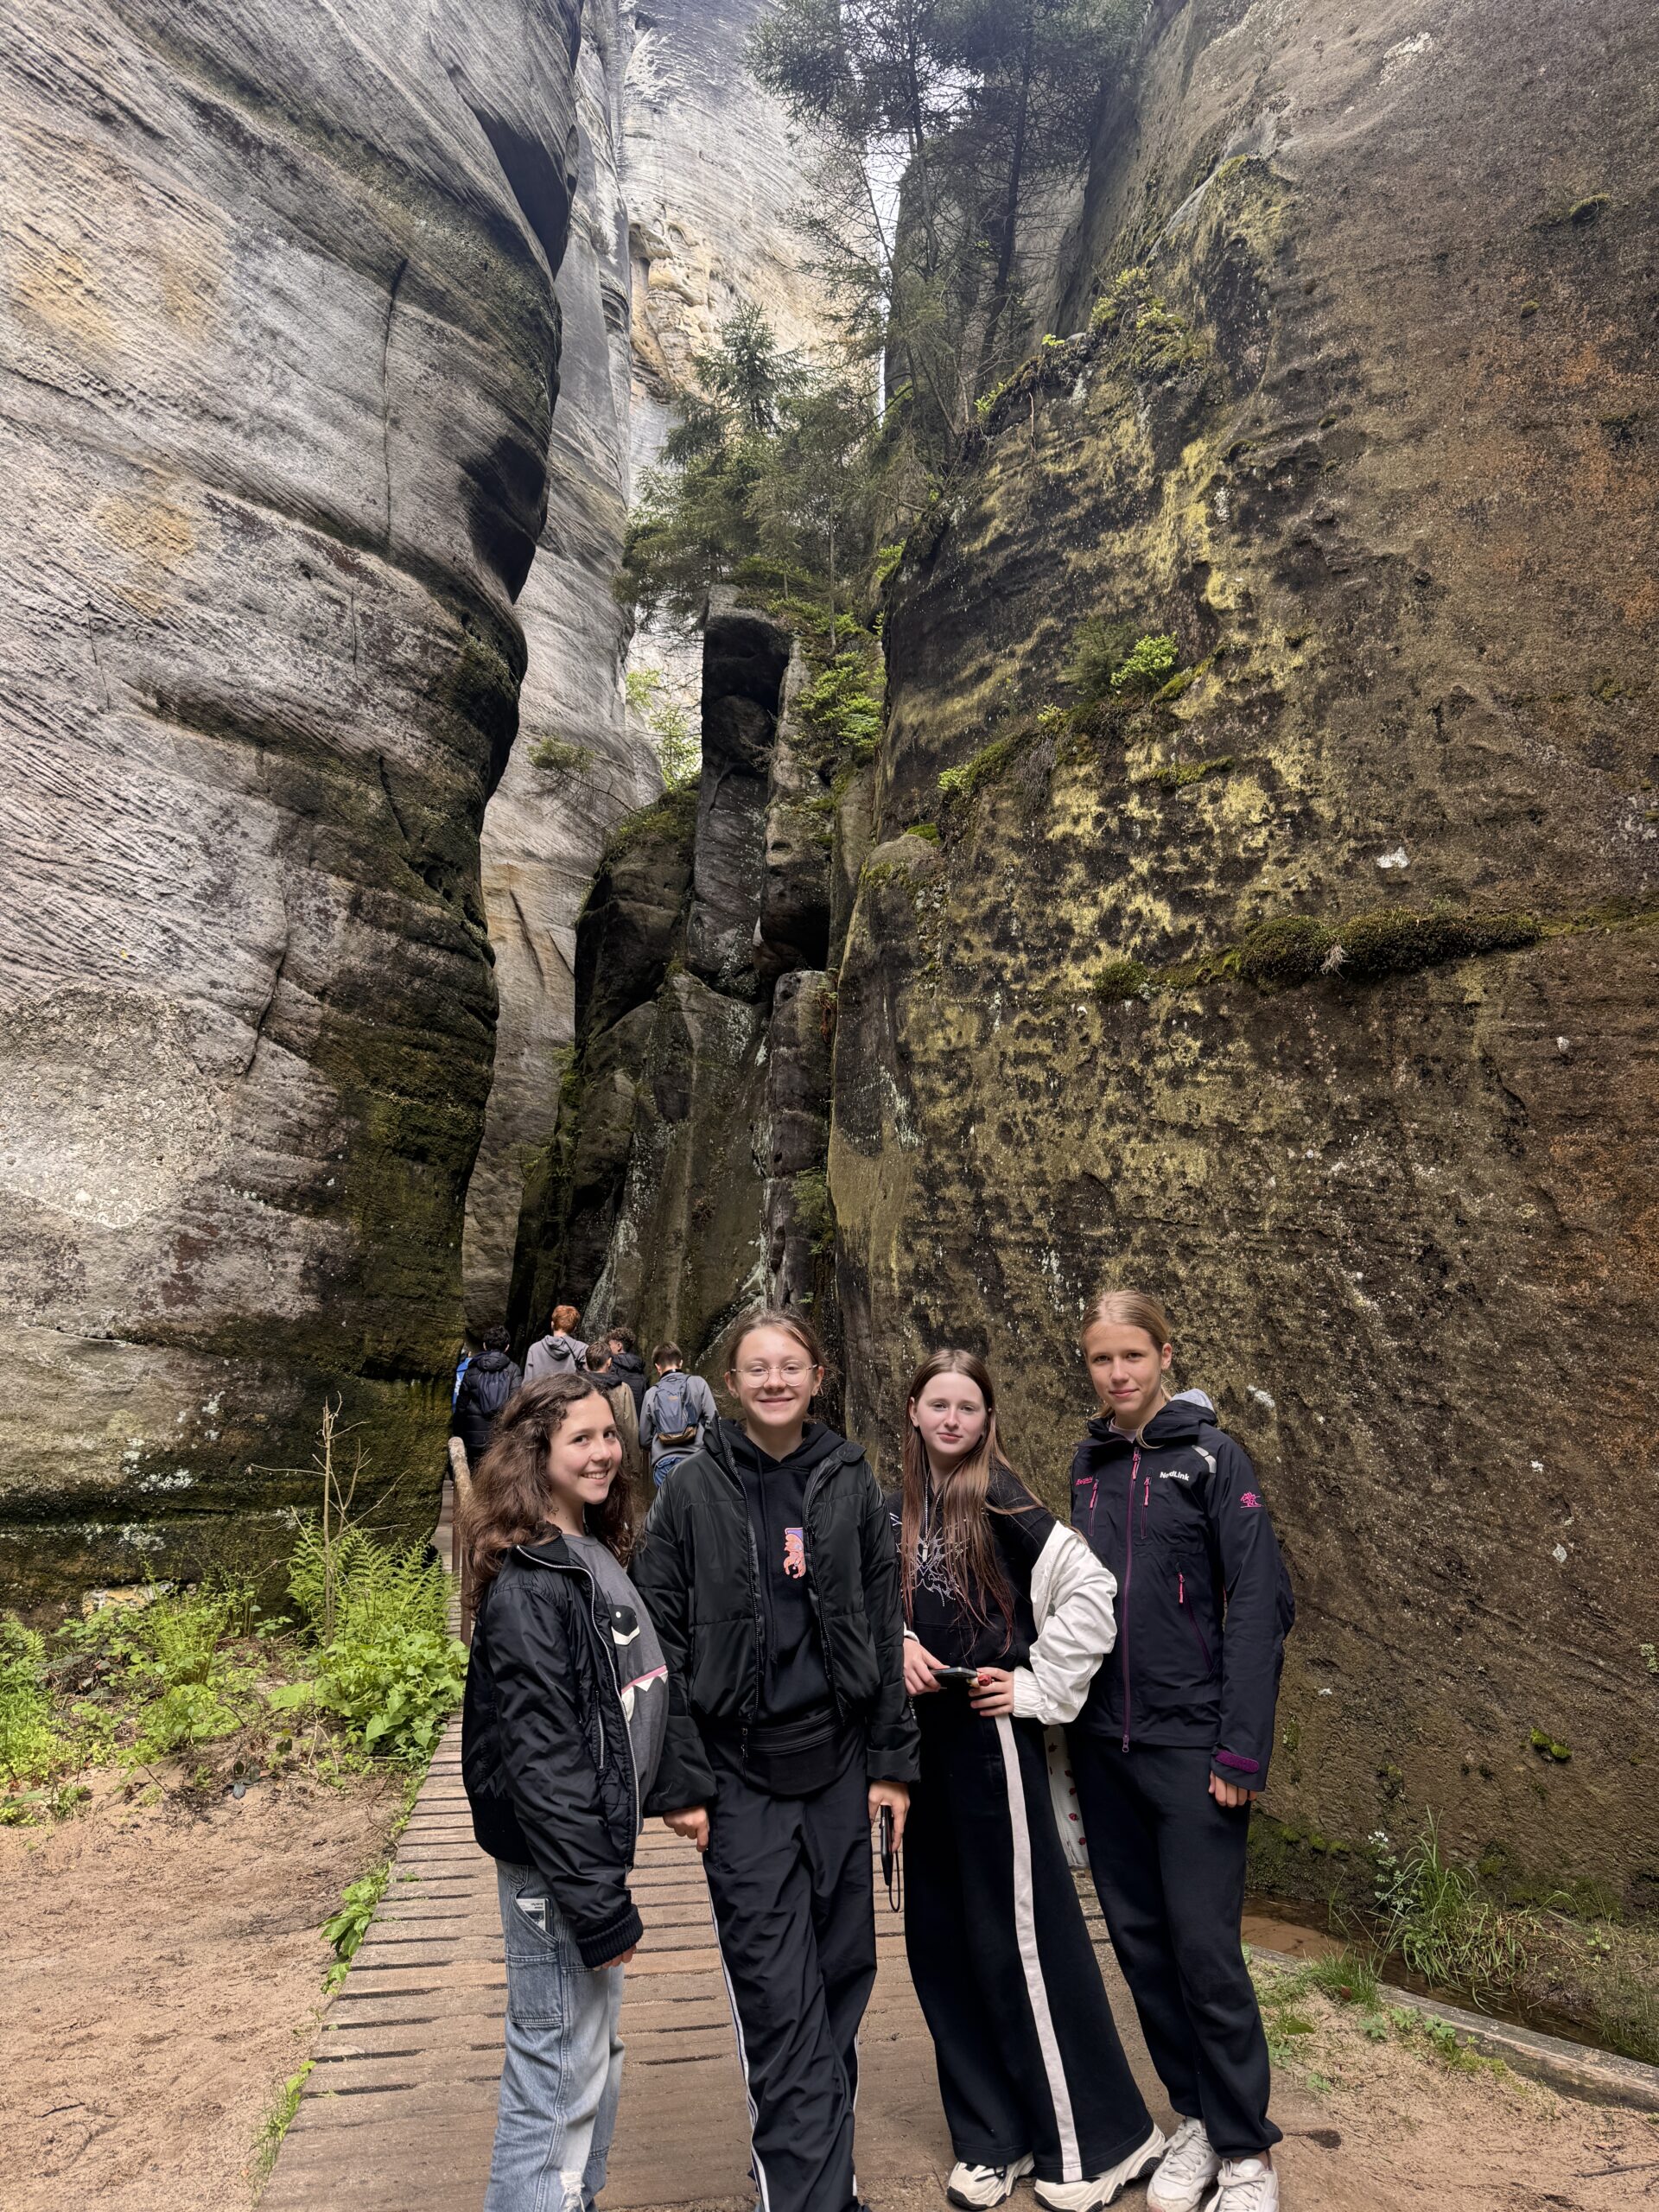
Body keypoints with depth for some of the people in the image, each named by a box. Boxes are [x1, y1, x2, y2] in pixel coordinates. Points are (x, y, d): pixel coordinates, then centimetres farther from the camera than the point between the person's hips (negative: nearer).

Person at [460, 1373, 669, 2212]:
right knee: (559, 2077, 5)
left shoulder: (596, 1559, 7)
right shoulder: (528, 1586, -22)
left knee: (594, 2060, 23)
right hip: (553, 1868, -9)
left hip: (595, 1849, 9)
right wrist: (598, 1906, -20)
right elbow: (543, 1758, -24)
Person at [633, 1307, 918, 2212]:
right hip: (742, 1774, -3)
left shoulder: (850, 1482, 1)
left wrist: (891, 1760, 4)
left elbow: (884, 1624, 5)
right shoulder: (693, 1491, -6)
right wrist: (680, 1781, -7)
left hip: (838, 1765, 3)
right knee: (778, 2002, 0)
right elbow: (660, 1642, -5)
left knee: (842, 1976, 14)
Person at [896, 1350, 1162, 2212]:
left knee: (1020, 1935, 4)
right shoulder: (899, 1509, 5)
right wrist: (900, 1644, -6)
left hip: (990, 1736, -6)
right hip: (924, 1737, 6)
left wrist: (1040, 1687, -13)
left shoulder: (1000, 1500, -13)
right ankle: (993, 2139, 31)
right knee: (939, 1939, 13)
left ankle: (1099, 2141, 24)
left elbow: (1088, 1588, -17)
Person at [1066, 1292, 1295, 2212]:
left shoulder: (1211, 1457, -9)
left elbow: (1260, 1603, -12)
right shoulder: (1089, 1465, 7)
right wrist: (1074, 1723, 10)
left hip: (1189, 1744, -5)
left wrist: (1242, 1750, -15)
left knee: (1204, 1948, 0)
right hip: (1104, 1745, 5)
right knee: (1139, 1939, 13)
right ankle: (1195, 2117, 32)